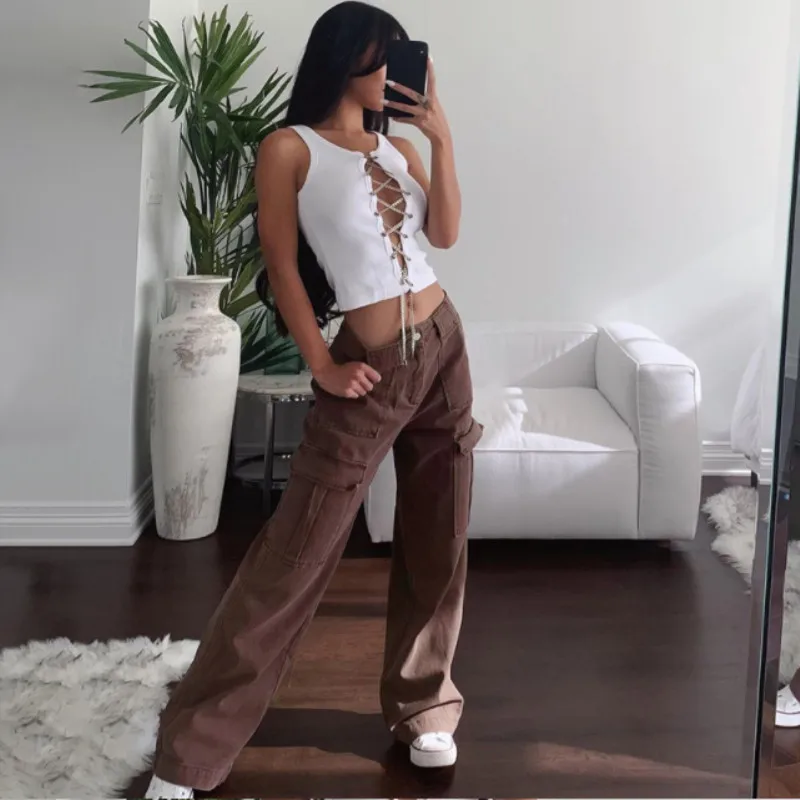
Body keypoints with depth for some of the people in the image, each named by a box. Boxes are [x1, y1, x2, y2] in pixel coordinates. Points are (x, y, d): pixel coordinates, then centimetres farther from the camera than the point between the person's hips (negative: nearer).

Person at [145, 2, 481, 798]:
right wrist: (322, 366, -9)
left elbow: (445, 232, 0)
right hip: (369, 371, -6)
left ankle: (421, 701, 30)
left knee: (436, 540, 11)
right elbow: (282, 266, -6)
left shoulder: (396, 143, 12)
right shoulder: (290, 149, -5)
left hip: (442, 349, 6)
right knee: (292, 556, -5)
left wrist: (441, 136, -6)